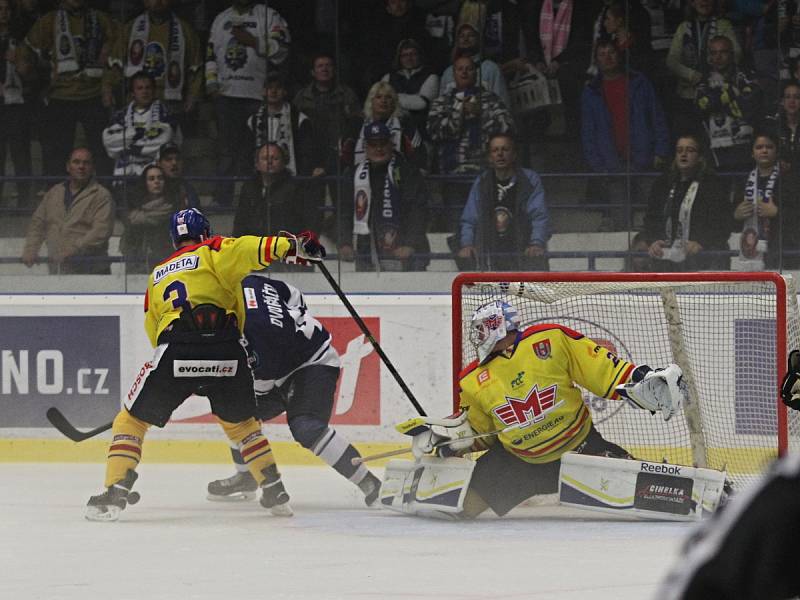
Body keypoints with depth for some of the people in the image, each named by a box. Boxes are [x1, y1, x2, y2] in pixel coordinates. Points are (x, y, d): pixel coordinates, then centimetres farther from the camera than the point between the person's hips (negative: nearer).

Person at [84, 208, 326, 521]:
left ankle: (115, 493, -1)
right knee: (240, 421, 24)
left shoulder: (158, 275, 30)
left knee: (132, 419, 15)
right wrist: (289, 245, -11)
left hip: (175, 353, 0)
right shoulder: (213, 251, 16)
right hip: (227, 352, 0)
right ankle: (275, 493, 22)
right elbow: (244, 250, -6)